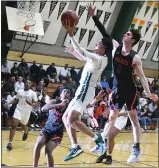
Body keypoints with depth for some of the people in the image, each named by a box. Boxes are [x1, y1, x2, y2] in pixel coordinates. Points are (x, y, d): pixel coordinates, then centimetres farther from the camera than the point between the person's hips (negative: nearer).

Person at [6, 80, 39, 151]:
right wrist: (9, 103, 1)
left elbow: (36, 103, -9)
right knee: (14, 125, -14)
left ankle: (26, 131, 57)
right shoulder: (19, 91, 2)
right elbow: (16, 99, 16)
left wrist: (30, 103, -29)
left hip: (26, 112, -1)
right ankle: (10, 143, -13)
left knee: (23, 126, 18)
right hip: (19, 109, 1)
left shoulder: (33, 93, -7)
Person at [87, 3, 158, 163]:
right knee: (112, 117, 11)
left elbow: (141, 76, -10)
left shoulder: (135, 57, -14)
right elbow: (104, 32, -3)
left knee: (133, 118, 4)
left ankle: (136, 148, 11)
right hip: (117, 90, 4)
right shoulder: (116, 46, -3)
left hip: (130, 91, -3)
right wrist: (94, 16, -8)